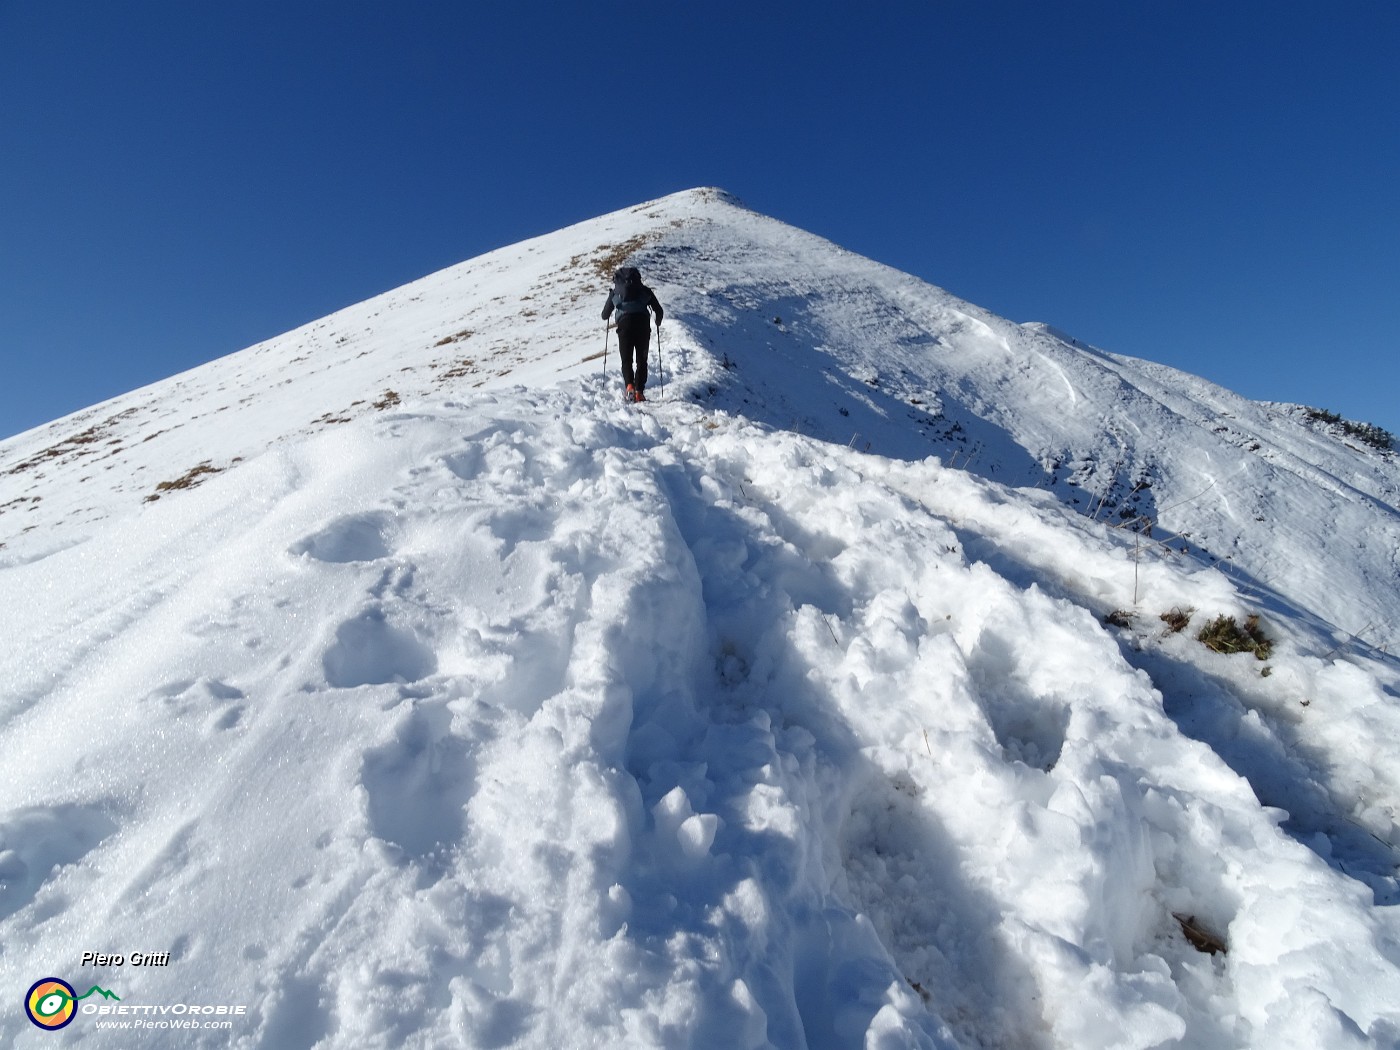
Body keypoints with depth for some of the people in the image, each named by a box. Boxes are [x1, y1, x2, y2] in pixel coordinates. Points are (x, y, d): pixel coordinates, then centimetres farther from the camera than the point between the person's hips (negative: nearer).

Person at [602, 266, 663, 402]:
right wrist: (658, 324, 36)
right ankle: (639, 391, 1)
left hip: (624, 325, 0)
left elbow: (604, 316, 21)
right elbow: (659, 311, 16)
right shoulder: (644, 290, 20)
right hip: (643, 325, 0)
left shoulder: (615, 292, 19)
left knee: (626, 360, 8)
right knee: (642, 360, 12)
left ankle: (630, 386, -17)